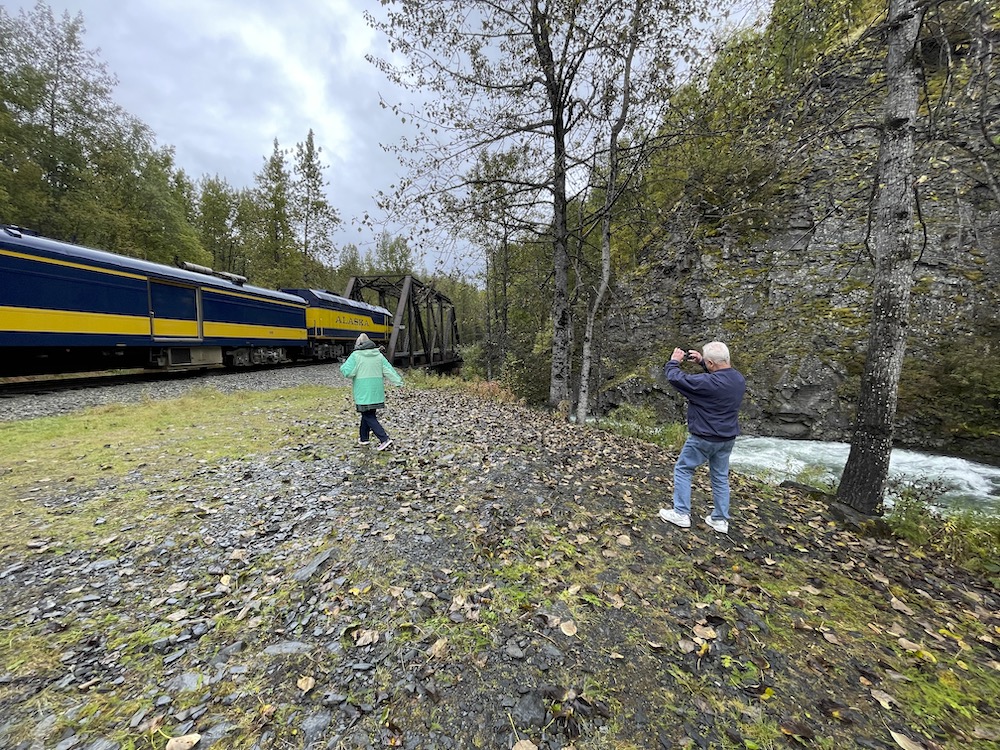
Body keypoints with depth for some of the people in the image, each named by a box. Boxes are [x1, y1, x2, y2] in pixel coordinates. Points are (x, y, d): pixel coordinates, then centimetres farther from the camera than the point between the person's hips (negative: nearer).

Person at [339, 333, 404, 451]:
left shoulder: (355, 356, -8)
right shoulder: (379, 355, 6)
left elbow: (347, 372, -14)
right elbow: (389, 370, 1)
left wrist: (343, 365, 7)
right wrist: (399, 382, 0)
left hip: (363, 392, -5)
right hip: (376, 392, 5)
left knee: (369, 417, -2)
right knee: (367, 414, 20)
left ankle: (384, 439, -12)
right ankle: (363, 438, 32)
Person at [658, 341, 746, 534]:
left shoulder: (707, 382, -27)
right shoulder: (739, 379, -3)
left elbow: (675, 378, -18)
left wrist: (674, 361, 0)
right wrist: (701, 362, 10)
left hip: (704, 438, -7)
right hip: (728, 438, 7)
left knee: (683, 470, 8)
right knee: (720, 477, 16)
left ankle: (681, 514, 12)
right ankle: (720, 519, 24)